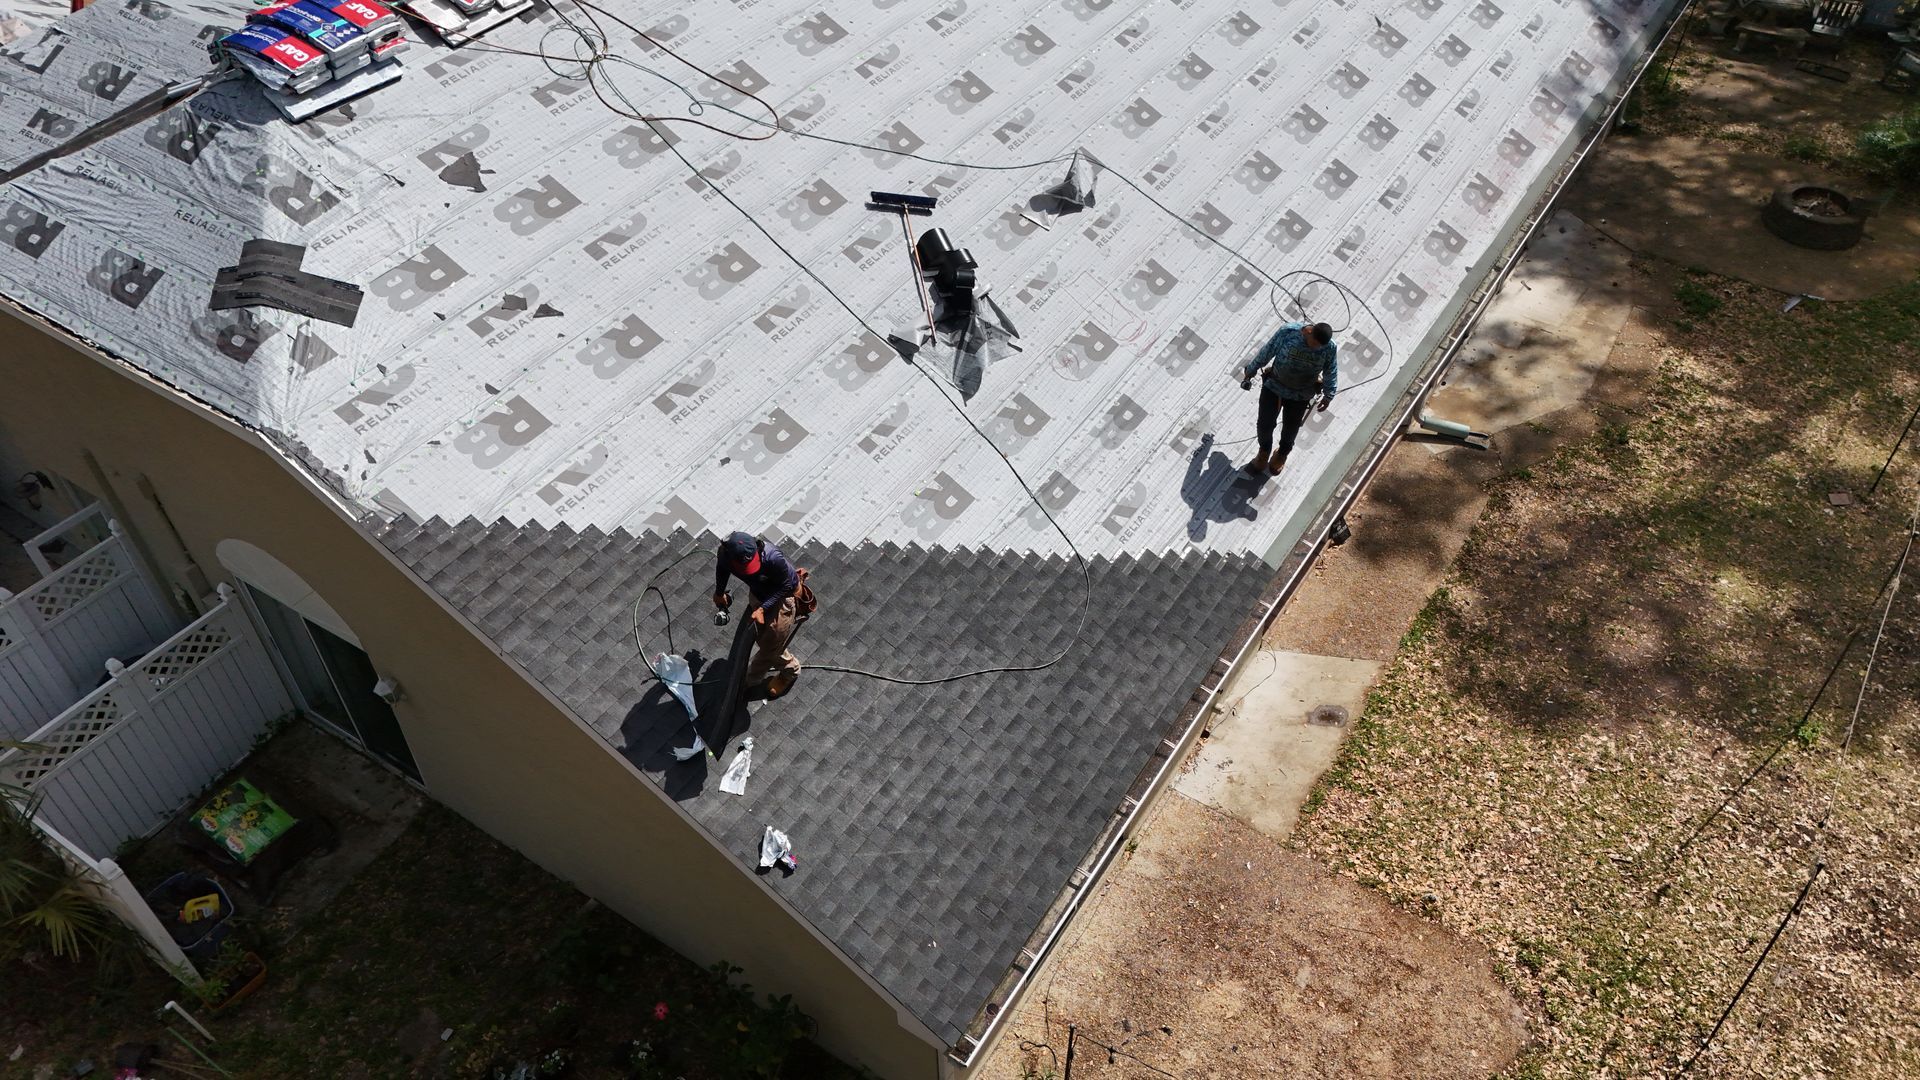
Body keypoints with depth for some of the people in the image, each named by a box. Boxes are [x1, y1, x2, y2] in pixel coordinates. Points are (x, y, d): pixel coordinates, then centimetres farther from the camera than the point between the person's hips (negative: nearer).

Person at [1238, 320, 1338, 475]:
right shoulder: (1287, 332, -26)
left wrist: (1329, 395, 7)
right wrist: (1250, 371, -1)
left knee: (1290, 428, 20)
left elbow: (1331, 373, -4)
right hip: (1274, 387, -1)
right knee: (1265, 424, 10)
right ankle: (1264, 452, 42)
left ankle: (1282, 453, 52)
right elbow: (1267, 352, -13)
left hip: (1300, 396, 1)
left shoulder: (1330, 348, -22)